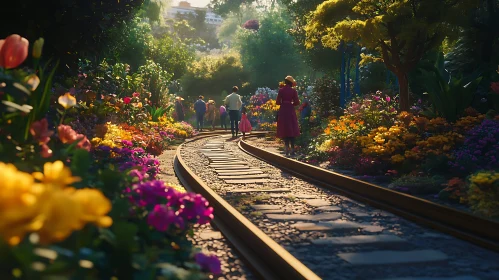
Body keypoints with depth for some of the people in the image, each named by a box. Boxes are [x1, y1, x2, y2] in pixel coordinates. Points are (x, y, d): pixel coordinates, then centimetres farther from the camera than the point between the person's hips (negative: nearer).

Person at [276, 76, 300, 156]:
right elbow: (297, 102, -3)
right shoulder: (293, 91, -1)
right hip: (291, 110, 0)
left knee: (285, 130, 6)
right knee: (292, 130, 4)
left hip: (283, 111, 0)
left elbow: (277, 102, -3)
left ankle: (287, 148, -1)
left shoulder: (281, 90, -1)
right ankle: (292, 149, -1)